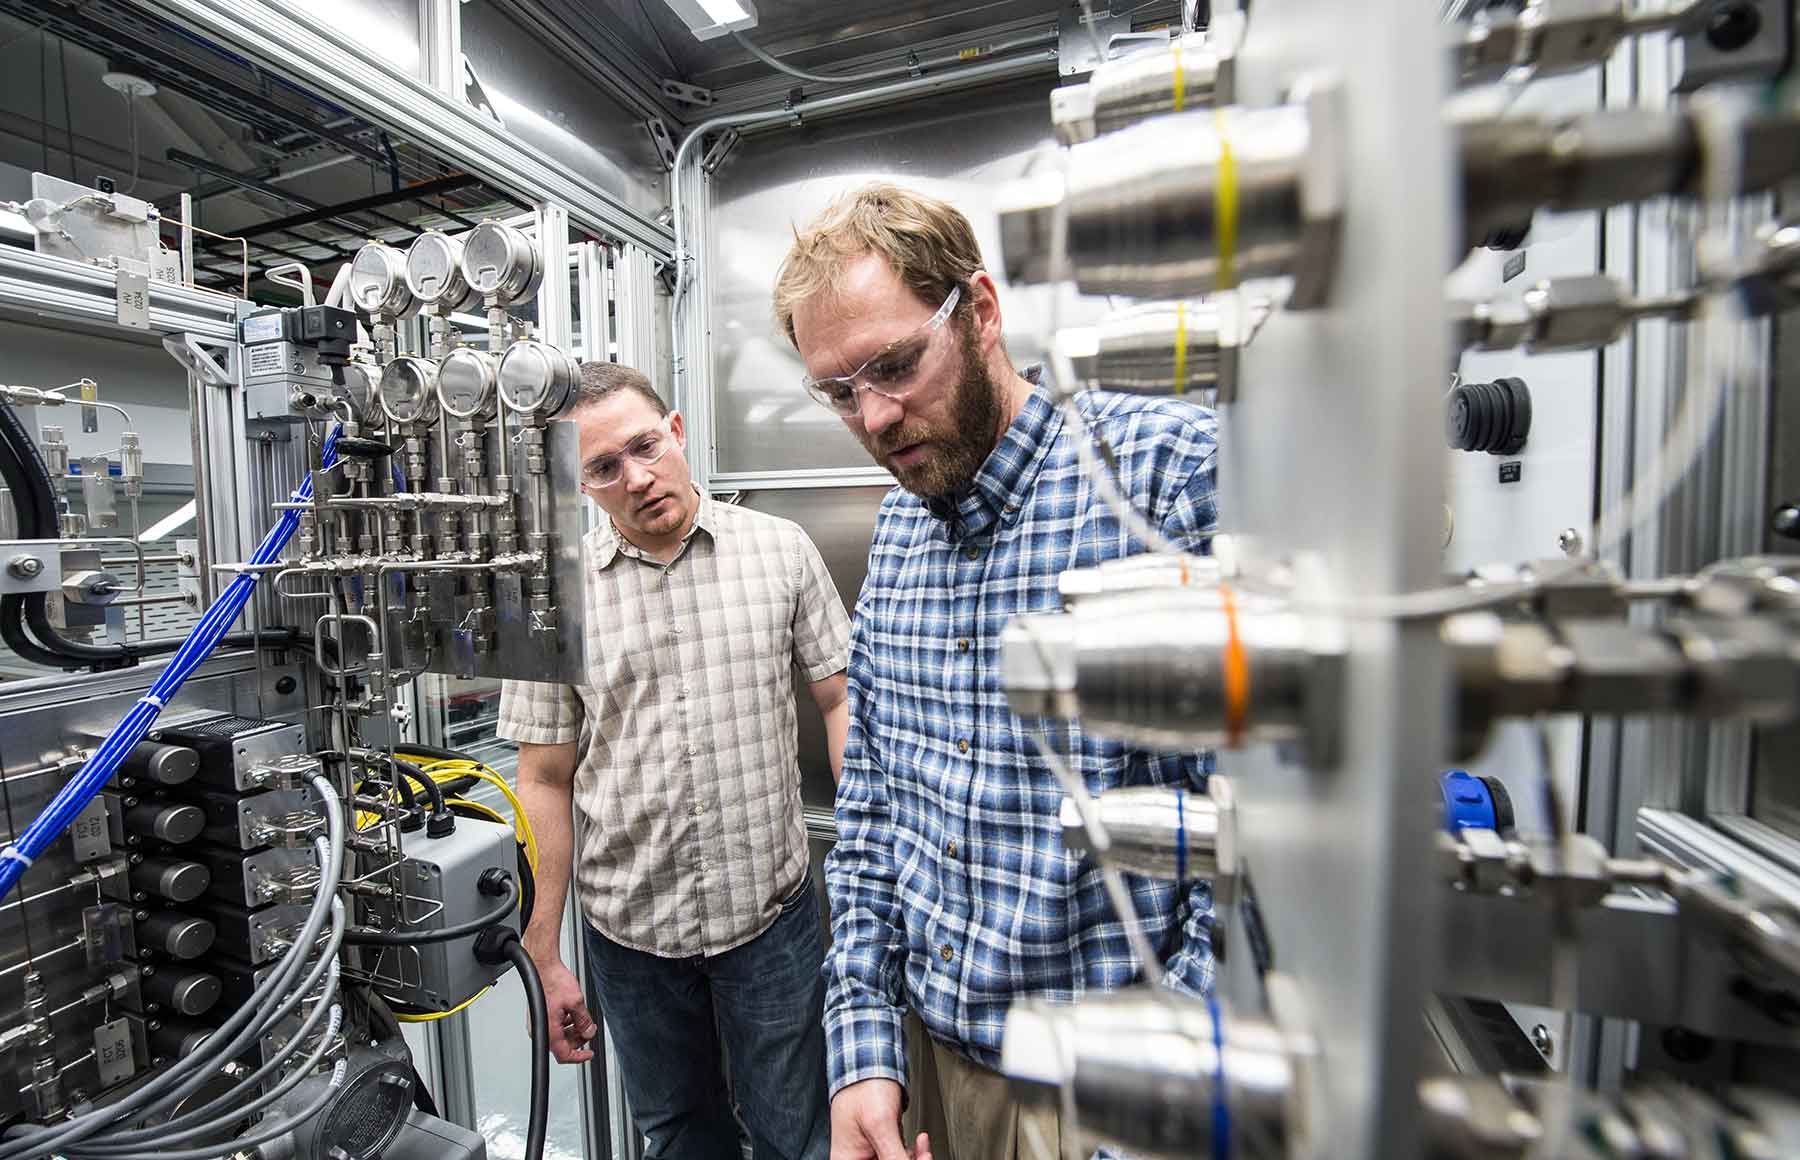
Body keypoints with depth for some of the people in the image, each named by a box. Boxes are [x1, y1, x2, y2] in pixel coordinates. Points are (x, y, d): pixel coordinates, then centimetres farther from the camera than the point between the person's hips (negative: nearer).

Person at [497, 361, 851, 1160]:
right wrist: (544, 959, 3)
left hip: (772, 912, -1)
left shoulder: (781, 550, -7)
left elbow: (842, 703, -4)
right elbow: (545, 782, 0)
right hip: (627, 928, 2)